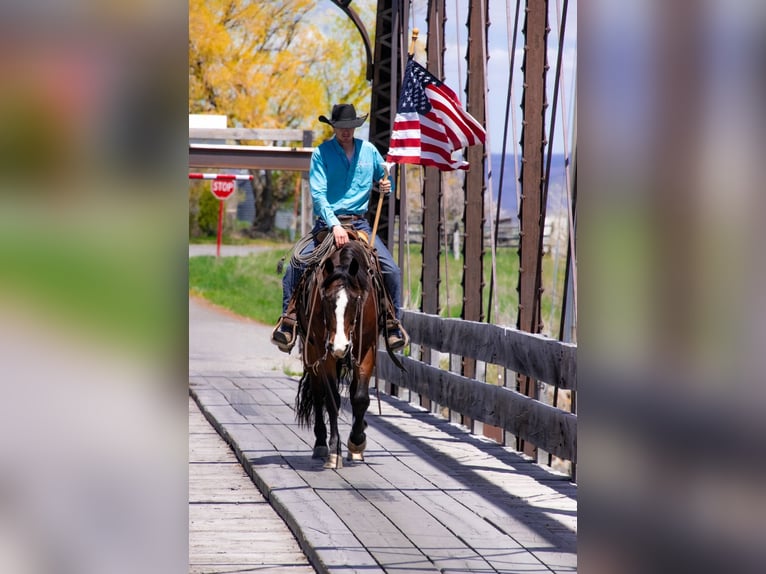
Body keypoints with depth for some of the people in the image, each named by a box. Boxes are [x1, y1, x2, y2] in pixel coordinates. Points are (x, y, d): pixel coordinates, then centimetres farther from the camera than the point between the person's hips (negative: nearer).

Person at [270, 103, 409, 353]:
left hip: (359, 224, 2)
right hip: (327, 223, -2)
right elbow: (318, 194, -12)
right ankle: (289, 319, -9)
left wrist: (386, 187, -3)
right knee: (295, 267, -20)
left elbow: (384, 179, 23)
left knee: (391, 270, -13)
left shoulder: (369, 151, 7)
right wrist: (335, 226, -25)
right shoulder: (322, 153, -3)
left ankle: (393, 323, 1)